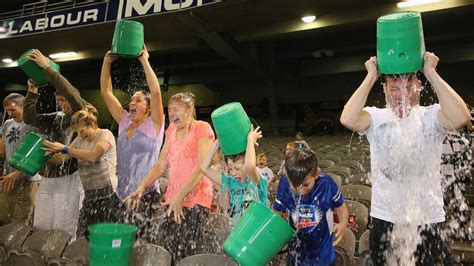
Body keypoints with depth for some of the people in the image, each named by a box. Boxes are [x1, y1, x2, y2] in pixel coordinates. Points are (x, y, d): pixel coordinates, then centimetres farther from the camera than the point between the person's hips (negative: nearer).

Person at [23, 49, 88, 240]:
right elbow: (29, 118, 12)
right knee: (40, 227, 13)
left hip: (69, 178, -7)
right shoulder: (55, 119, 14)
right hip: (47, 178, 7)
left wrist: (47, 68, -16)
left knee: (64, 230, 0)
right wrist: (32, 91, 4)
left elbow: (69, 91, -19)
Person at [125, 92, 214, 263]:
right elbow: (160, 166, 13)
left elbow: (202, 168, -15)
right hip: (173, 200, 6)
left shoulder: (202, 128, -6)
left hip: (195, 200, -6)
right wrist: (141, 188, 0)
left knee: (182, 255, -7)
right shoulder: (171, 131, 14)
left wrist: (181, 195, -21)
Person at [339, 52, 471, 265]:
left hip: (427, 219, 0)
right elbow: (348, 119, -27)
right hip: (385, 218, 1)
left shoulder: (431, 116, -6)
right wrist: (371, 76, -18)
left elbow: (461, 117, -28)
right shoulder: (376, 117, -6)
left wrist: (430, 72, -21)